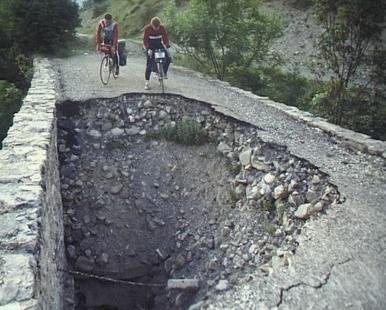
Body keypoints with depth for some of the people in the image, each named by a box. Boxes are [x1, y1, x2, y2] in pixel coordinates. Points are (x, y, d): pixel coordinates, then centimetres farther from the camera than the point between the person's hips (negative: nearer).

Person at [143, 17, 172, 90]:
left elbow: (165, 38, -5)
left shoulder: (162, 28, -9)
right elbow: (145, 40, -14)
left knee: (168, 58, -14)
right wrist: (148, 49, -28)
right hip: (150, 46, -3)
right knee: (150, 64, -11)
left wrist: (168, 48, -17)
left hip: (159, 45, 3)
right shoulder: (147, 28, -17)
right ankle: (146, 82, -5)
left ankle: (164, 73, 10)